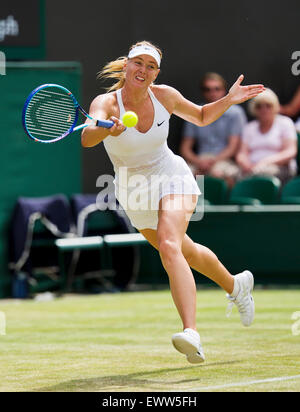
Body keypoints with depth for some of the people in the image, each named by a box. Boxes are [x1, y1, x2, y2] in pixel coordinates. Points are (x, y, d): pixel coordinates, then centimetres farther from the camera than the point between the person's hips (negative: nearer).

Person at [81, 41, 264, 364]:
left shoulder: (165, 96, -13)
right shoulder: (106, 103, -21)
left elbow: (201, 117, 9)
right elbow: (87, 138, -44)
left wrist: (229, 100, -7)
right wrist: (108, 129, -64)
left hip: (171, 179, -2)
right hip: (135, 196, 2)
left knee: (169, 247, -29)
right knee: (188, 253, 22)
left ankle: (191, 335, -44)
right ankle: (235, 285, 54)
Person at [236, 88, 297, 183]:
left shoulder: (285, 123, 12)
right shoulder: (250, 128, 23)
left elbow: (290, 152, 0)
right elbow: (242, 154, 13)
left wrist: (267, 161, -15)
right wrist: (247, 165, -12)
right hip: (253, 168, 3)